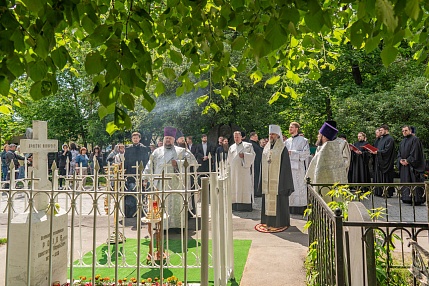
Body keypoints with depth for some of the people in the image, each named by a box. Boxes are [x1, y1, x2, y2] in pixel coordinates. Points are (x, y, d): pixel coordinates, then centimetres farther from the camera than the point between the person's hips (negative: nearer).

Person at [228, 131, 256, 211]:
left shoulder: (248, 145, 6)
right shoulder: (231, 147, 17)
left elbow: (253, 155, -1)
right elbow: (229, 160, 20)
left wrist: (244, 155, -15)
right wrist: (229, 170, 13)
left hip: (244, 170, -3)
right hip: (234, 171, 3)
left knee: (244, 186, -5)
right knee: (234, 187, 0)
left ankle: (245, 205, -4)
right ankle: (235, 205, 2)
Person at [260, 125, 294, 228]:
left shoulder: (282, 149, -5)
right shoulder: (266, 148, 12)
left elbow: (285, 166, -8)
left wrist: (284, 183, -12)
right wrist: (262, 181, 11)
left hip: (278, 180, -6)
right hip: (268, 180, 6)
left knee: (278, 201, -1)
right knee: (268, 201, 8)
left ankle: (280, 222, 10)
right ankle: (269, 221, 18)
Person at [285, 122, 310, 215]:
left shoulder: (303, 140, 0)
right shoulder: (287, 141, 16)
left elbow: (306, 153, -9)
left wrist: (292, 153, -13)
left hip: (298, 167, -5)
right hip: (288, 167, 5)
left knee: (299, 187, -4)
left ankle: (300, 207, 2)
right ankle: (290, 206, 11)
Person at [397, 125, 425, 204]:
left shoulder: (415, 139, -5)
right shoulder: (402, 141, 18)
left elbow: (415, 152, -12)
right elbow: (399, 152, 16)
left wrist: (408, 161, -15)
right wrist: (400, 160, -2)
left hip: (412, 165, -7)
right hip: (404, 165, 7)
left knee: (414, 182, -7)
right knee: (405, 182, 7)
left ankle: (416, 199, -3)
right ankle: (408, 199, 12)